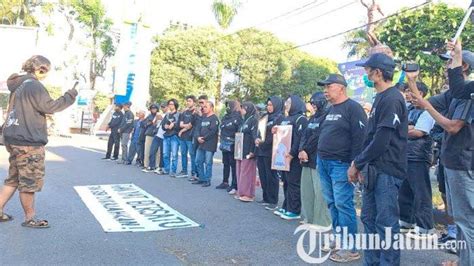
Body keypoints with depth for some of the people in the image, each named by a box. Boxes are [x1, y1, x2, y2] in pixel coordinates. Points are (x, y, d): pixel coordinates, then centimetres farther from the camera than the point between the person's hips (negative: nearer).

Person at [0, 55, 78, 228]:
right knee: (30, 181, 1)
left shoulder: (19, 85, 16)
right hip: (28, 142, -10)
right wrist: (71, 96, -9)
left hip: (14, 138, 10)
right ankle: (30, 219, 11)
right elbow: (49, 107, -17)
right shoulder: (33, 85, -14)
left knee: (14, 179, 19)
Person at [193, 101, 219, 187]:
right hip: (201, 143, 8)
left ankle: (207, 180, 5)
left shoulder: (214, 118, -8)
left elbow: (213, 131, -17)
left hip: (209, 145, -8)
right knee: (198, 162, 11)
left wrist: (204, 138, -14)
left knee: (208, 163, -4)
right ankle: (202, 179, 22)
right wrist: (198, 137, -4)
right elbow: (199, 128, 14)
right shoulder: (203, 117, 17)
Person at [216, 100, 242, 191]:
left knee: (233, 165, -3)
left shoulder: (237, 118, -10)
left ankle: (234, 185, 2)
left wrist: (237, 144, -19)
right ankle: (225, 182, 26)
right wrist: (222, 142, 17)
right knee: (225, 164, 15)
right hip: (225, 145, 8)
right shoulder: (225, 117, 15)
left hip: (232, 146, -8)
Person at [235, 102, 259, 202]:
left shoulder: (253, 120, -10)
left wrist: (252, 151, -23)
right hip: (241, 150, 9)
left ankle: (248, 194, 0)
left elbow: (255, 136, -17)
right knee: (240, 171, 10)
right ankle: (241, 192, 17)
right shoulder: (245, 121, 18)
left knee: (246, 172, -5)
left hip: (248, 151, -9)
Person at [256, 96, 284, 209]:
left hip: (271, 151, -8)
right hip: (261, 151, 8)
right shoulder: (266, 117, 19)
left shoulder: (280, 118, -6)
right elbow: (260, 131, 18)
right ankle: (266, 198, 21)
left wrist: (264, 141, -15)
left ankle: (273, 201, 3)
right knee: (263, 175, 10)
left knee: (271, 176, -3)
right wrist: (257, 139, -3)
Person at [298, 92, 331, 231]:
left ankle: (322, 222, 2)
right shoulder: (312, 118, 19)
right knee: (306, 190, 12)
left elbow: (317, 137, -15)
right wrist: (301, 150, -6)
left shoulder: (327, 117, -8)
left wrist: (305, 151, -10)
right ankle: (310, 219, 22)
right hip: (308, 158, 9)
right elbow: (305, 135, 10)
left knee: (319, 191, -6)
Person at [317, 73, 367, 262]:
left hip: (340, 164, -9)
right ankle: (339, 239, 23)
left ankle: (350, 248, 0)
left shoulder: (353, 108, -10)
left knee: (343, 204, -7)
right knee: (332, 203, 12)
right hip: (323, 162, 9)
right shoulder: (330, 110, 17)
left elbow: (359, 139, -16)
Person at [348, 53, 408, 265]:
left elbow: (381, 141, -20)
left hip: (387, 171, -10)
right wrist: (360, 164, 14)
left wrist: (357, 164, -11)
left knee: (386, 223, -2)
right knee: (369, 218, 14)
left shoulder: (392, 99, -16)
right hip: (374, 169, 10)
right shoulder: (381, 98, 15)